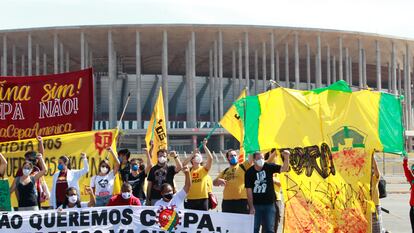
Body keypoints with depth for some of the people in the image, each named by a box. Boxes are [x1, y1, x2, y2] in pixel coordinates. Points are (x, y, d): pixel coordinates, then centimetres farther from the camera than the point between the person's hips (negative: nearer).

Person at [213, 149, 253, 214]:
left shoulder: (243, 167, 7)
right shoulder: (225, 171, 18)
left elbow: (251, 158, -7)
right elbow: (214, 182, 20)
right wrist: (219, 181, -2)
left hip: (242, 201, -4)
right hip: (227, 201, 4)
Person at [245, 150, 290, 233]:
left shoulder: (269, 167, -3)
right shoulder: (249, 172, -7)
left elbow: (284, 169, -12)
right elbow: (249, 191, -8)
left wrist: (286, 158, -31)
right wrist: (251, 207, -13)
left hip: (269, 204, 1)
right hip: (255, 205, -1)